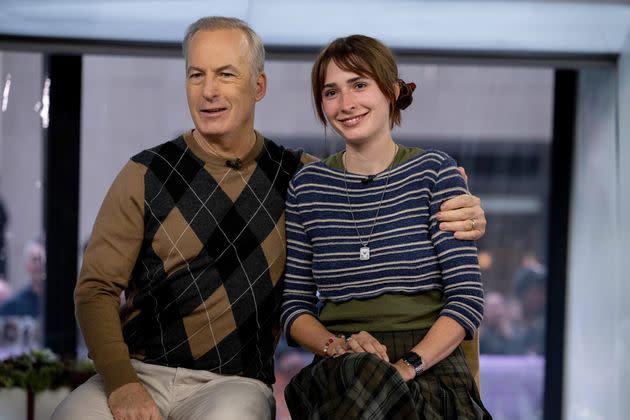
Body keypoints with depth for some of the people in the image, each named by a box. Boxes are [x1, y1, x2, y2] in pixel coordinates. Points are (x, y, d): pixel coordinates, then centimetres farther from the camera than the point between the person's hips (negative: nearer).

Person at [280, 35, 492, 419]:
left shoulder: (434, 171, 5)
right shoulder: (308, 186, 12)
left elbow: (468, 300, -2)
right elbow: (295, 306, 14)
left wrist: (406, 366, -17)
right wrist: (337, 346, -8)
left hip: (428, 368, -1)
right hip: (339, 373, 2)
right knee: (358, 371, -36)